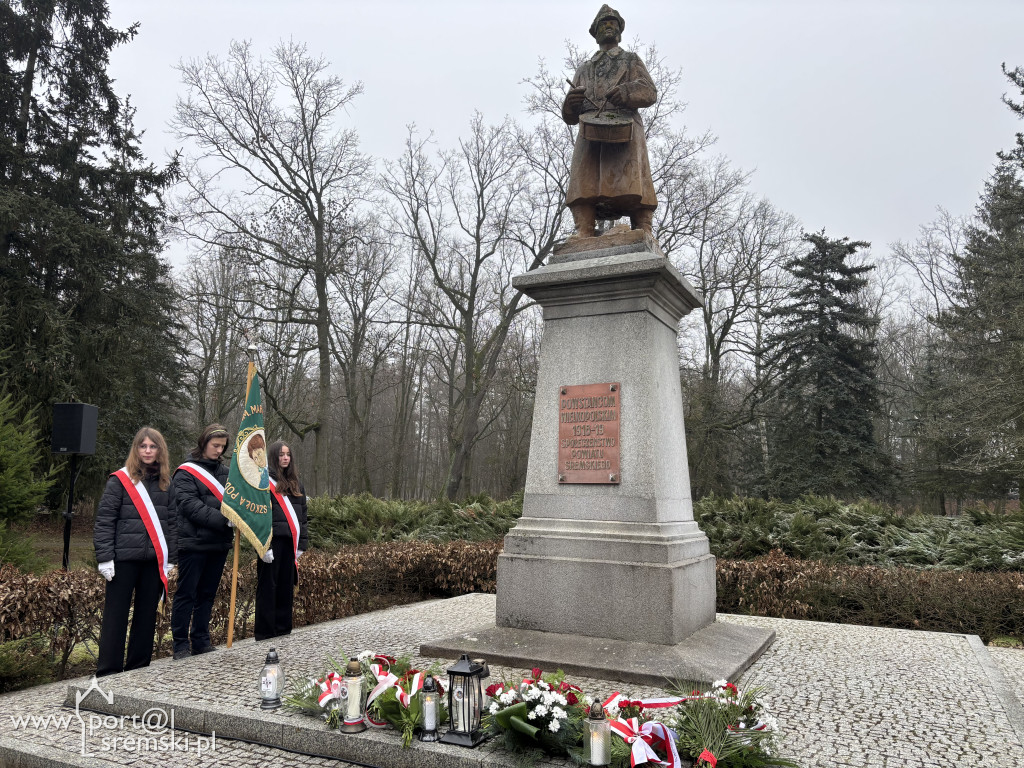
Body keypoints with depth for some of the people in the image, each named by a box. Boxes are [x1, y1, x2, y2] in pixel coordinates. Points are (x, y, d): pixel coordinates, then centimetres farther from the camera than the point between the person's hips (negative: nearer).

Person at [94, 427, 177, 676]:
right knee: (116, 615, 2)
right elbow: (104, 520, -4)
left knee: (147, 615, 9)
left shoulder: (166, 484, 10)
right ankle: (107, 672, 10)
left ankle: (138, 669, 20)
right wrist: (105, 557, -11)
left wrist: (171, 559, 7)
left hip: (155, 561, 4)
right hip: (124, 559, -4)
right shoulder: (120, 480, -2)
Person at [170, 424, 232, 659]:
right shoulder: (186, 472, -5)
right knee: (186, 594, 1)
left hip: (218, 543, 6)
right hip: (193, 543, -6)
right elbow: (192, 507, -16)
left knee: (207, 595, 14)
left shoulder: (225, 471, 13)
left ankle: (201, 642, 23)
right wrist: (224, 520, -24)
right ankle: (181, 645, 11)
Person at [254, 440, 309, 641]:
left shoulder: (295, 484, 16)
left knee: (286, 585, 11)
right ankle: (265, 632, 8)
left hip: (289, 542, 6)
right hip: (272, 540, -6)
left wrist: (302, 543, 12)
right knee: (268, 586, 0)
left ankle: (283, 628, 20)